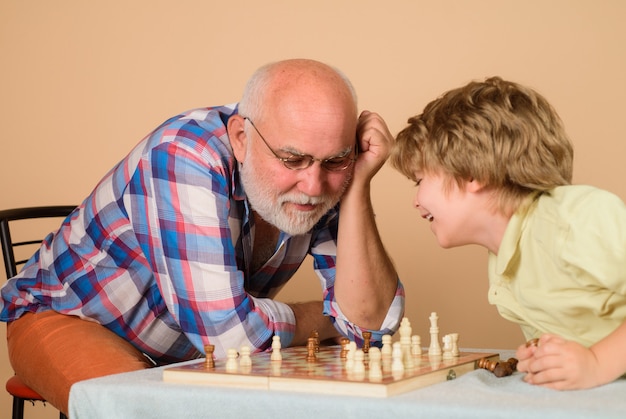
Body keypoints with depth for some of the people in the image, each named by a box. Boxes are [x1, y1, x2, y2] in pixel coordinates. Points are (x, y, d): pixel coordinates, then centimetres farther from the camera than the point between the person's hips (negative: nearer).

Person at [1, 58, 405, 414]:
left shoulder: (327, 182, -15)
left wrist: (357, 184, -27)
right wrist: (322, 320, -19)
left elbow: (369, 322, -21)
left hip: (193, 348, 4)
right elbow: (230, 332, -37)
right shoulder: (187, 157, -32)